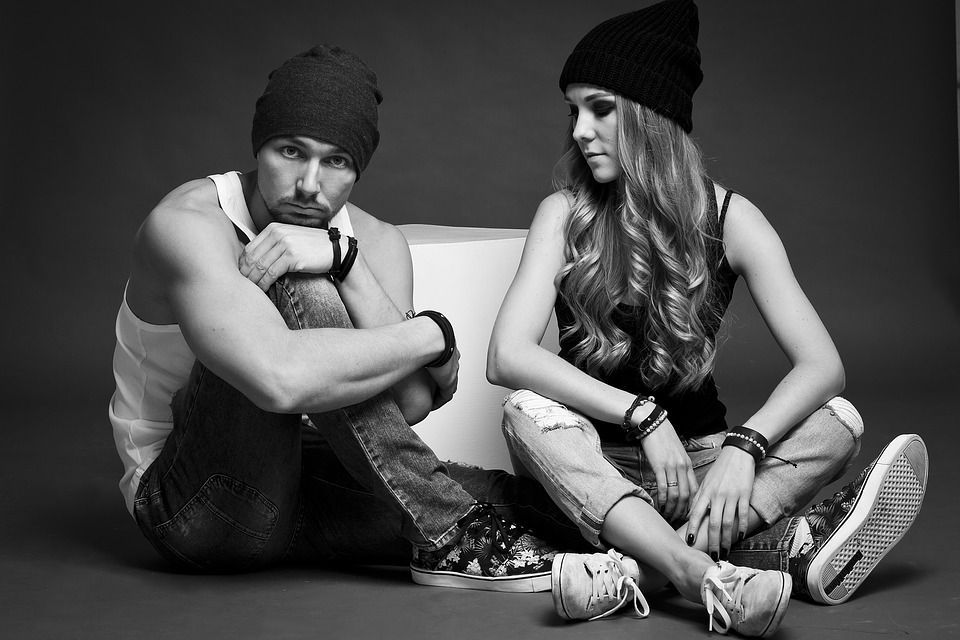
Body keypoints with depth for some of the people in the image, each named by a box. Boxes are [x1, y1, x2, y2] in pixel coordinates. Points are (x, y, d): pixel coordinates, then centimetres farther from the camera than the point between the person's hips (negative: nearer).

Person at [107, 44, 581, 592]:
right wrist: (434, 333, -25)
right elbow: (281, 381, -38)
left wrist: (343, 262, -28)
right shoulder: (187, 224, -19)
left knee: (519, 495, -19)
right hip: (191, 503, -5)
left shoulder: (376, 244, 1)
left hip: (289, 483, 5)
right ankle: (447, 536, -23)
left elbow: (411, 404, -17)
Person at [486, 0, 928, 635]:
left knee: (838, 421, -22)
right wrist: (642, 415, -28)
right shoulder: (566, 214, -6)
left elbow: (822, 365, -14)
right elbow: (507, 355, -19)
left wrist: (744, 446, -32)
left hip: (698, 456, 1)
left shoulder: (727, 219, -6)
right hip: (595, 464, -1)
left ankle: (636, 568, -38)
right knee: (526, 413, -31)